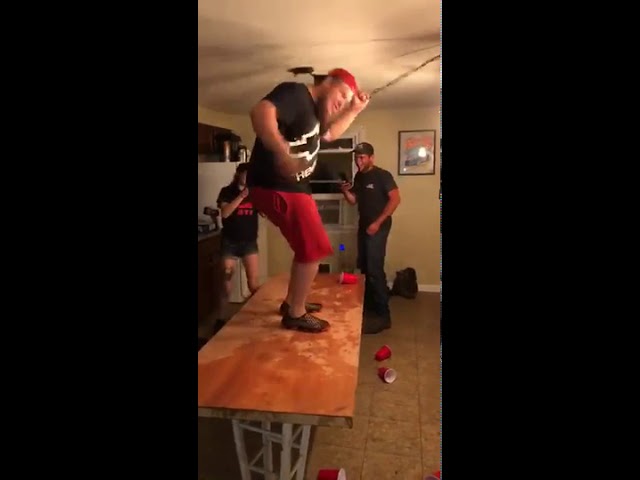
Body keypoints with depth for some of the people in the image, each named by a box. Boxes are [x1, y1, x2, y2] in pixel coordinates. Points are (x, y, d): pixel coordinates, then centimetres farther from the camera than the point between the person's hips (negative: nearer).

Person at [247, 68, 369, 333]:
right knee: (314, 249, -5)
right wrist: (281, 151, -48)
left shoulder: (312, 108, 17)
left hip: (291, 186, 11)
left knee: (308, 247, 20)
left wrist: (354, 110, 19)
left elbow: (328, 134, 33)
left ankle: (292, 302, 32)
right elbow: (260, 112, -32)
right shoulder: (294, 92, -14)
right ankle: (295, 314, 8)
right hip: (276, 187, -11)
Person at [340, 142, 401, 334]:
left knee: (374, 269, -11)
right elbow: (354, 200, 16)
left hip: (378, 228, -8)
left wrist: (378, 222, -19)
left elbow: (395, 199, -16)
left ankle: (382, 314, -5)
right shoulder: (359, 177, 11)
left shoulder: (382, 175, -11)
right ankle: (369, 305, 26)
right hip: (363, 227, 8)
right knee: (364, 267, 12)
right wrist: (346, 191, -7)